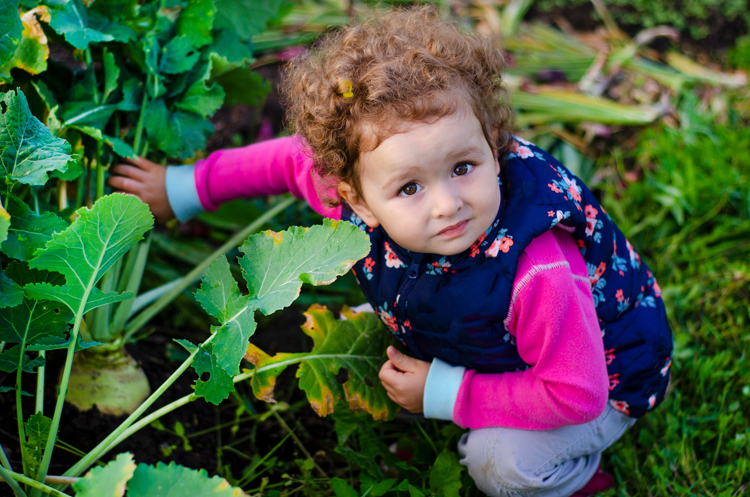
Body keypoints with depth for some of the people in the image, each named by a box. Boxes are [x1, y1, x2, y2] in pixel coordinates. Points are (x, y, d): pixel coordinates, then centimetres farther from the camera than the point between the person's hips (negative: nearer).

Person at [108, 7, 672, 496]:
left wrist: (445, 395, -29)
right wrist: (184, 187, 4)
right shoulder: (356, 186, -27)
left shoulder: (537, 275, -46)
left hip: (604, 377, -6)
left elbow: (577, 394, -35)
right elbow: (295, 157, -7)